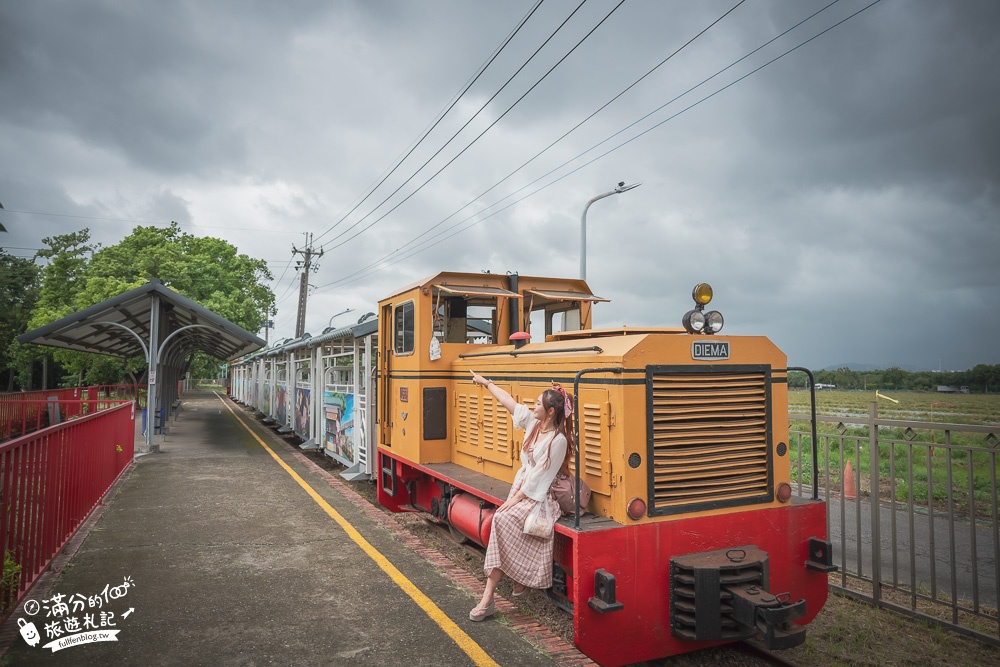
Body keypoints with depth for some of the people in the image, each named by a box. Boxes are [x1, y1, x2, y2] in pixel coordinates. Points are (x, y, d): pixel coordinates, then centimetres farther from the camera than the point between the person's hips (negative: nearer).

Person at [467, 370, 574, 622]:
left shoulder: (558, 440, -16)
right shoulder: (533, 423, 6)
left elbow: (539, 475, -17)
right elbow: (507, 401, 16)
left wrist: (516, 498, -16)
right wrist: (486, 383, 25)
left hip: (538, 496, -7)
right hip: (521, 486, 7)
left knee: (502, 520, -26)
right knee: (502, 521, -19)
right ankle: (519, 581, -7)